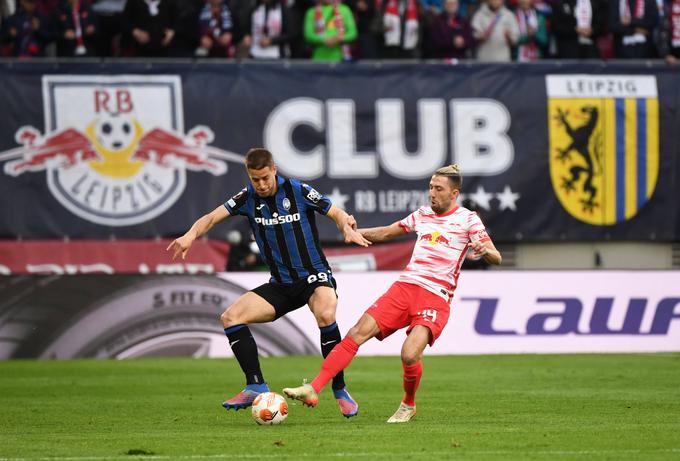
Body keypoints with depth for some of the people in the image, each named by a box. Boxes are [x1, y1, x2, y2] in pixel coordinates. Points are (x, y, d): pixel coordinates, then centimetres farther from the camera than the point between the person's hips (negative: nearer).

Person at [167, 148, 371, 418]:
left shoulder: (298, 191, -9)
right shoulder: (248, 198, 0)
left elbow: (337, 214, -3)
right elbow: (214, 216, -7)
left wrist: (348, 230, -25)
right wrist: (191, 235, -27)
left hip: (314, 276, -5)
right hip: (280, 283, 5)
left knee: (326, 315, -36)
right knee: (230, 317, -12)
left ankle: (340, 391, -21)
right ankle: (256, 386, -10)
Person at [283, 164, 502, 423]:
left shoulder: (467, 219, 2)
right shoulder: (423, 214, 18)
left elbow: (496, 258, -4)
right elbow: (387, 233, 31)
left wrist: (485, 250, -27)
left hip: (436, 297, -5)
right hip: (405, 286, 5)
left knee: (410, 355, -24)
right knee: (358, 332, -11)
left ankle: (408, 406, 5)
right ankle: (313, 390, -14)